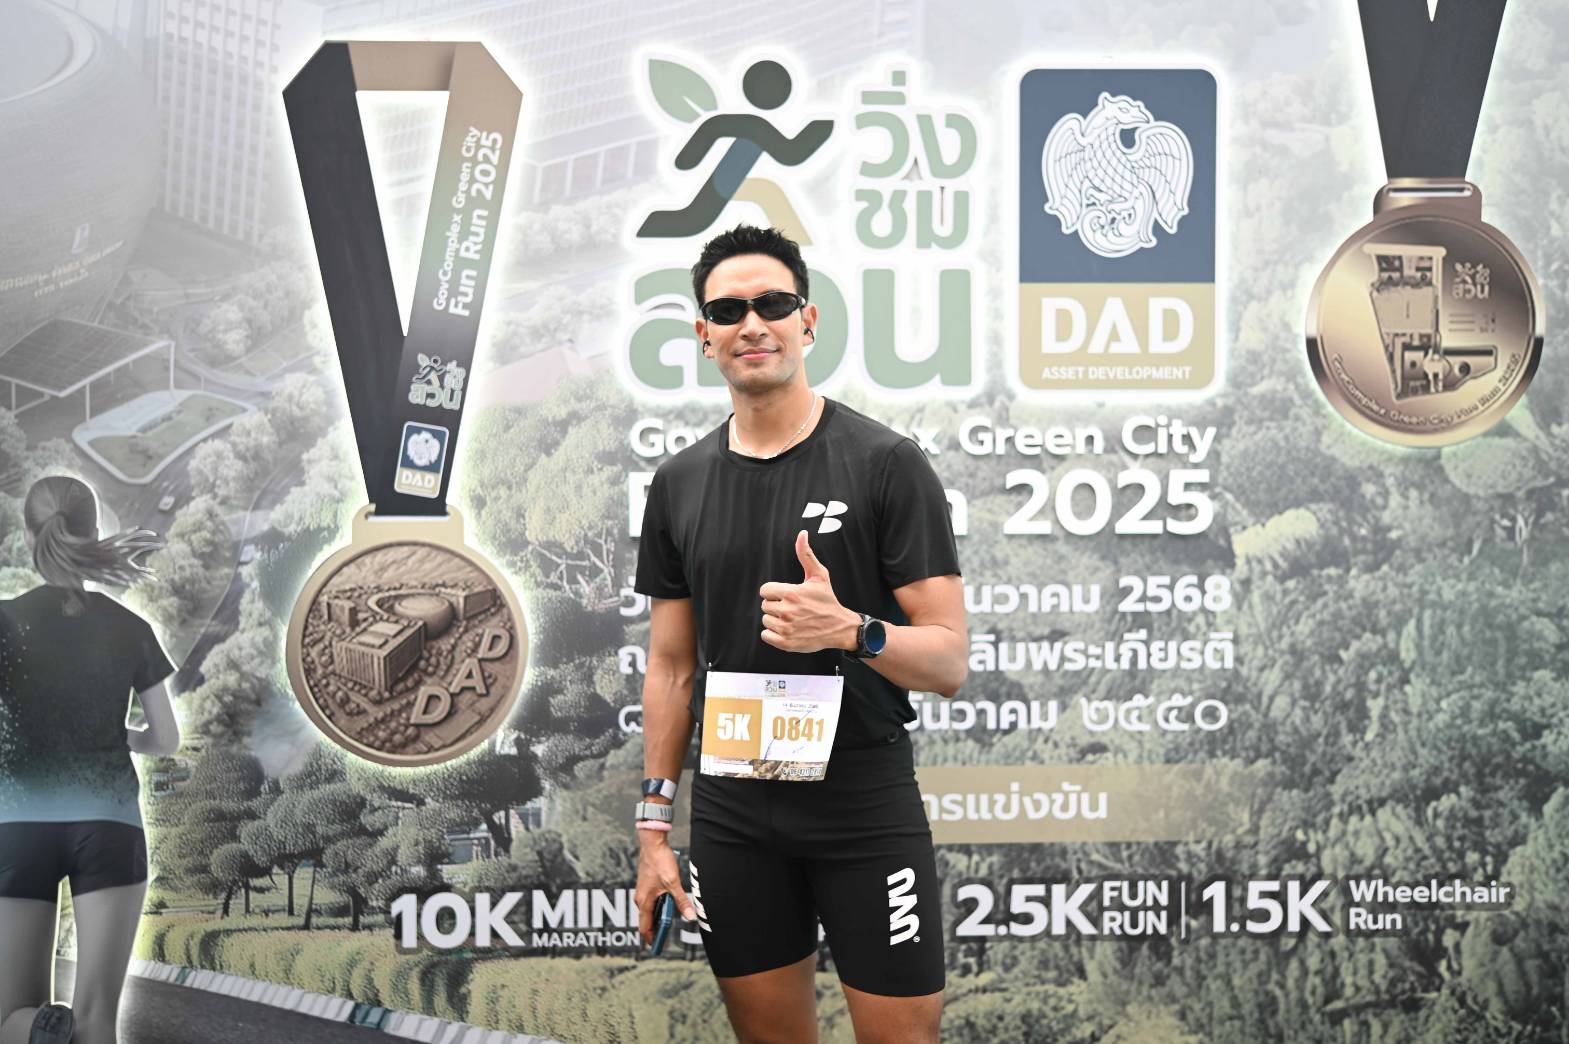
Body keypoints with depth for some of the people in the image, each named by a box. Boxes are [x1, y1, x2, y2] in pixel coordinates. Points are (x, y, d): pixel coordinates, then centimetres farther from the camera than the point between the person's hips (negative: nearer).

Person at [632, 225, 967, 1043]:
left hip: (866, 801, -3)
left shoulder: (886, 464, -7)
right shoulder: (679, 484, 6)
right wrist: (653, 825, 7)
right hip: (732, 813, 4)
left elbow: (949, 660, -9)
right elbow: (671, 667, 12)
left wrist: (850, 630, -28)